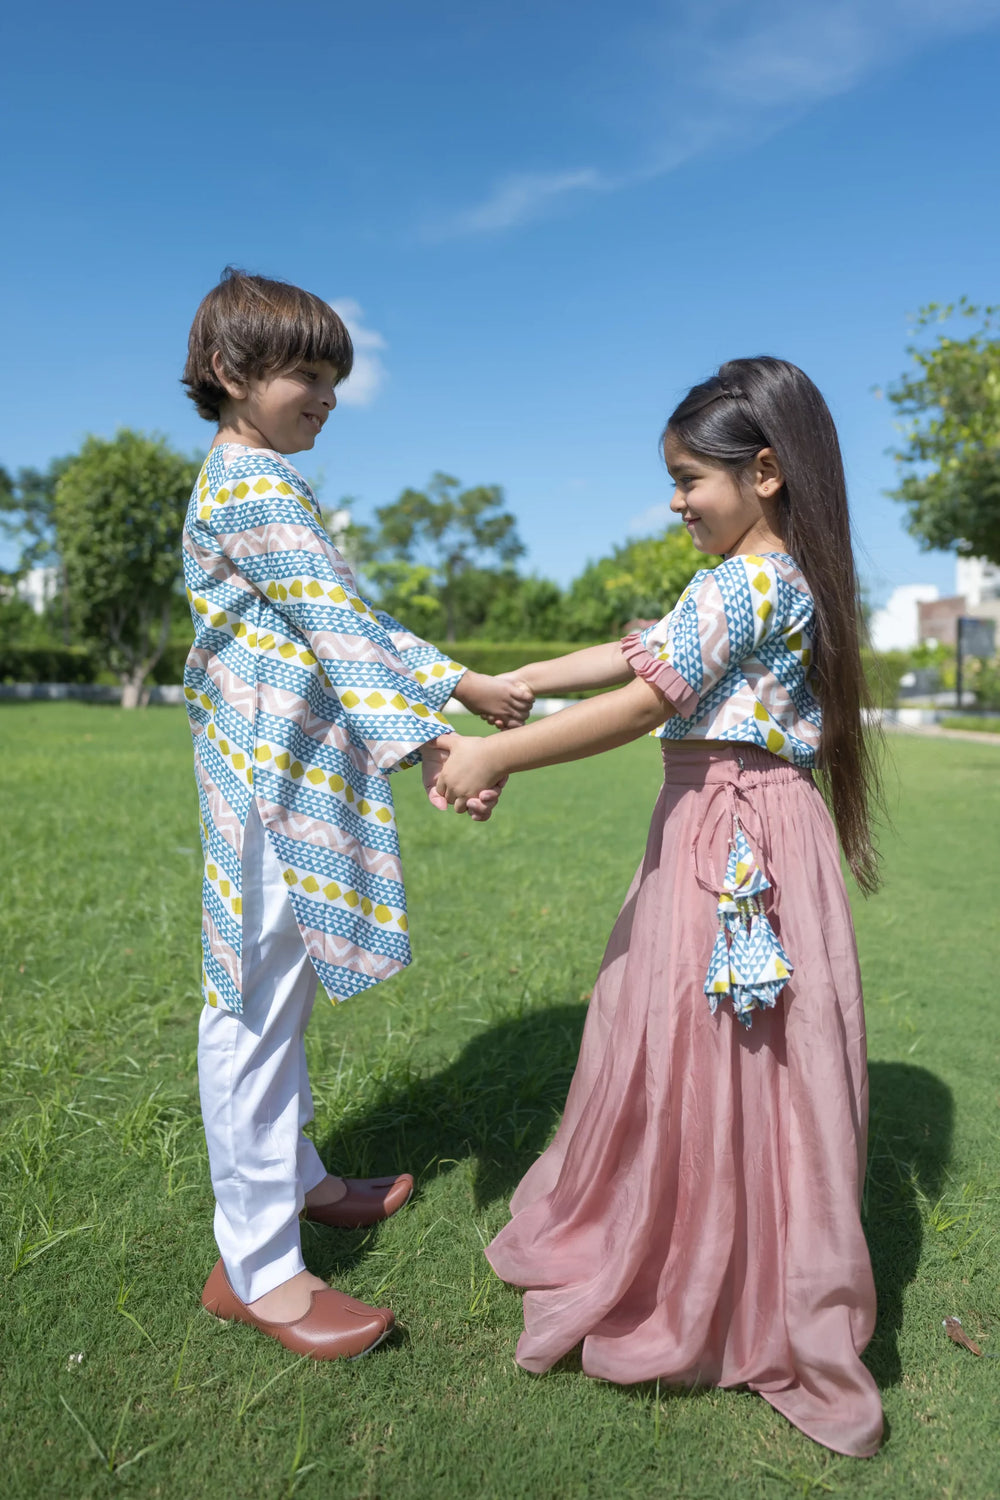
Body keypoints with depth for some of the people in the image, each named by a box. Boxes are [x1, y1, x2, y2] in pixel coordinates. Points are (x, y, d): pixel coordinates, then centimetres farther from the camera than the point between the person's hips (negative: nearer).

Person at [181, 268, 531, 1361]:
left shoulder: (261, 482, 18)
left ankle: (297, 1178, 37)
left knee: (281, 993, 19)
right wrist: (431, 736, -20)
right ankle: (255, 1268, 9)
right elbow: (340, 627, -20)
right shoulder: (254, 486, -13)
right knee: (255, 1004, -4)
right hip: (273, 776, -11)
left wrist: (453, 688, 6)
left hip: (291, 771, 11)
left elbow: (352, 622, 14)